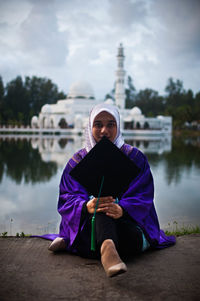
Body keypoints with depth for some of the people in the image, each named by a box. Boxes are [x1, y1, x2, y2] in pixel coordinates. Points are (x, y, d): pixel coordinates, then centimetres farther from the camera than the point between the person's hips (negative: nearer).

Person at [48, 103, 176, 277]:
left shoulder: (135, 157, 6)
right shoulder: (79, 160, 10)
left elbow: (142, 198, -6)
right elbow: (67, 198, -2)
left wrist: (122, 210, -31)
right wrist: (86, 207, -28)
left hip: (128, 222, 0)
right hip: (89, 223, 0)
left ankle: (68, 242, -30)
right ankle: (107, 247, -63)